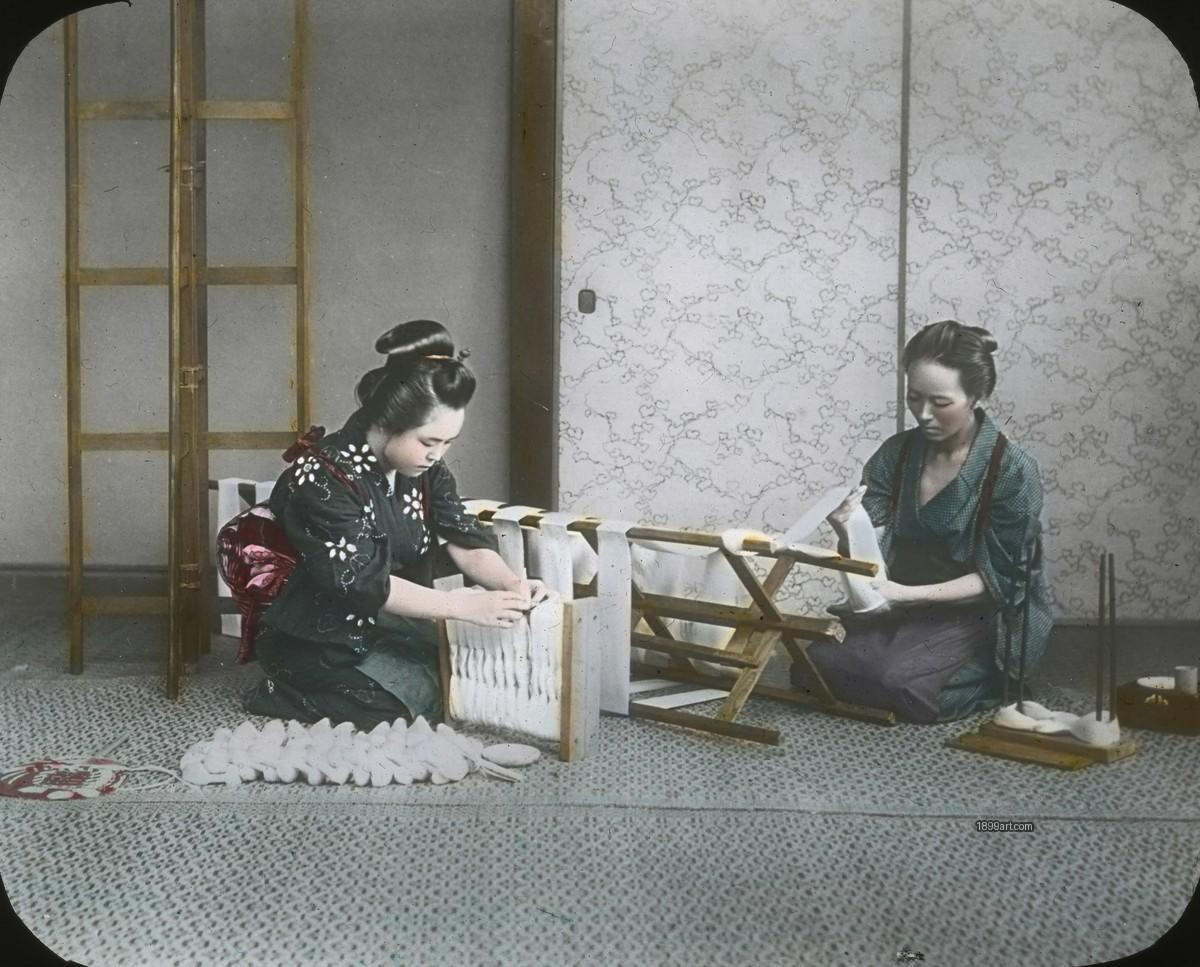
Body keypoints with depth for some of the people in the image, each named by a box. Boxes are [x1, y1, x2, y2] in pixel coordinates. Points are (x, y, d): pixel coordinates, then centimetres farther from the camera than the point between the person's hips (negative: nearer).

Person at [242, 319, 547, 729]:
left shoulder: (424, 469, -3)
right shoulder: (324, 479, -26)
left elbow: (466, 542, -6)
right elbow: (364, 583, -29)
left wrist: (511, 584, -28)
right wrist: (465, 606, -34)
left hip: (385, 622, 8)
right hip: (323, 639, -8)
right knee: (426, 696, -17)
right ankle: (286, 696, -1)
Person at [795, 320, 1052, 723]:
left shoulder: (1013, 470, -14)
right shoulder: (895, 454, -1)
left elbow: (997, 580, -13)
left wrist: (907, 595, -24)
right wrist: (848, 535, -28)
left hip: (978, 618, -4)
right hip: (901, 609, 5)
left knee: (903, 683, -30)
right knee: (813, 666, -18)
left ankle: (985, 681, 1)